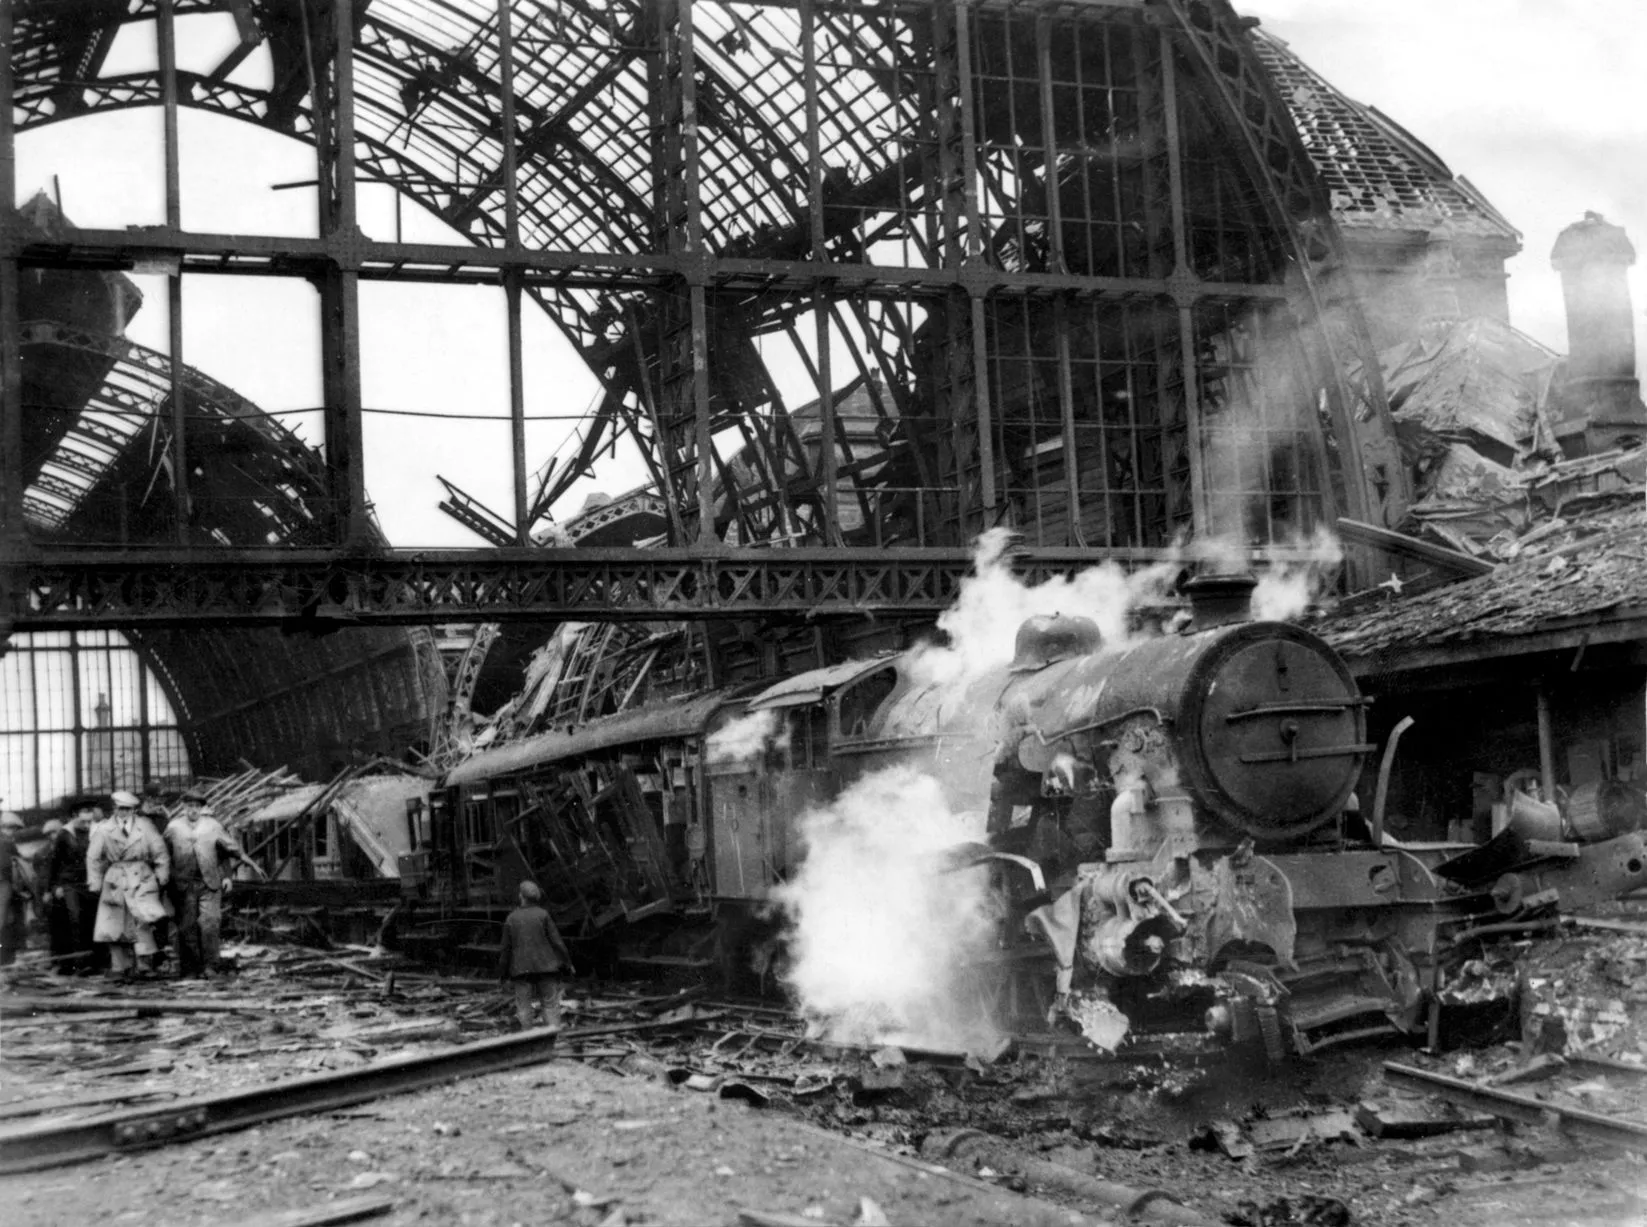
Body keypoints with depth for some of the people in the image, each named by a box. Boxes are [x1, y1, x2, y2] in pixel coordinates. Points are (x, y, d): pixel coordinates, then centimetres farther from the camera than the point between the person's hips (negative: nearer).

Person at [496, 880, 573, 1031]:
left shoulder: (511, 918, 2)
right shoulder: (543, 915, -4)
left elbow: (506, 948, 5)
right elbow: (556, 941, -5)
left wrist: (502, 972, 13)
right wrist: (567, 962, 3)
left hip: (521, 968, 2)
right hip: (545, 966, -2)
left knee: (523, 1007, 6)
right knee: (551, 1004, 1)